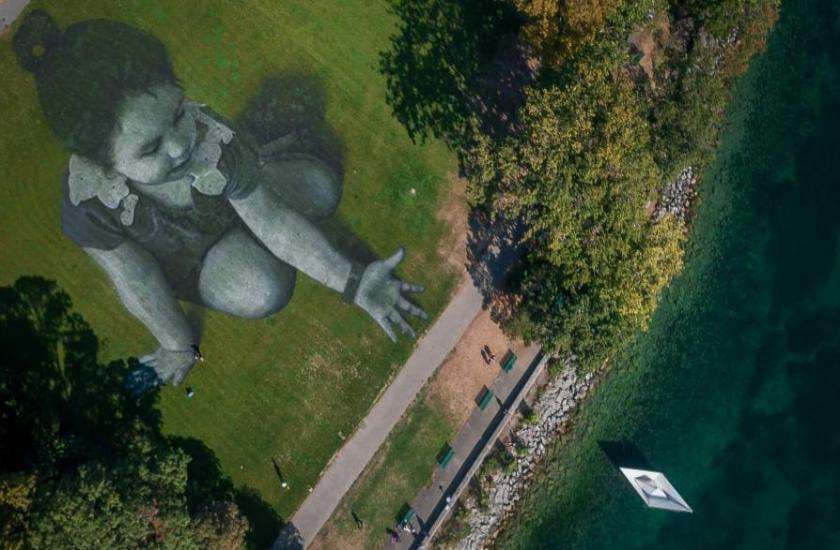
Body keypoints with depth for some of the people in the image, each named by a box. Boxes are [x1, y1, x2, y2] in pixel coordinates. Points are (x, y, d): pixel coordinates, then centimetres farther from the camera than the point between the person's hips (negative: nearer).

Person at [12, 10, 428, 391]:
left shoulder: (211, 136, -38)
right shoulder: (88, 199, -40)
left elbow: (273, 220, -26)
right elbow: (138, 285, -24)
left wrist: (353, 283, -25)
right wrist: (179, 346, -8)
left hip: (231, 200, 1)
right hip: (184, 258, -1)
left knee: (322, 189, -8)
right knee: (263, 291, -24)